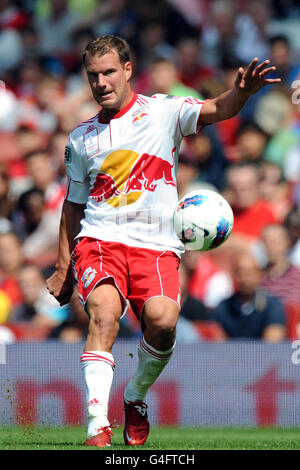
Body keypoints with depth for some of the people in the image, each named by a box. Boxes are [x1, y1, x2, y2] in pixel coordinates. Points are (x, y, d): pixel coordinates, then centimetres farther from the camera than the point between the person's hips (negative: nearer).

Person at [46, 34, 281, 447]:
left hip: (156, 246, -1)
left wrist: (240, 92, -30)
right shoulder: (81, 138, 16)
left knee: (162, 319, -25)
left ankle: (135, 399, 4)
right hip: (99, 240, 1)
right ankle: (98, 426, -34)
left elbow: (215, 111, -6)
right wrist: (63, 269, 19)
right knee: (104, 312, -27)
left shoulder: (163, 112, 7)